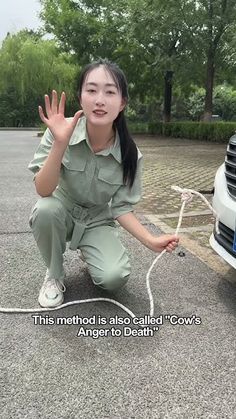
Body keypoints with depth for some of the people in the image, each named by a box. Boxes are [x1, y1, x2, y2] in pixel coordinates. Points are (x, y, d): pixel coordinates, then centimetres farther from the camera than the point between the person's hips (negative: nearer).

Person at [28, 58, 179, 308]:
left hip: (97, 221, 0)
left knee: (114, 278, -23)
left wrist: (150, 241, -25)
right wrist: (60, 143, -41)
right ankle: (54, 275, -5)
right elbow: (43, 191, -27)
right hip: (62, 212, 0)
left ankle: (89, 254, 15)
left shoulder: (130, 154, -20)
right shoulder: (61, 132, -23)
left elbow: (121, 207, -11)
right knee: (45, 210, -35)